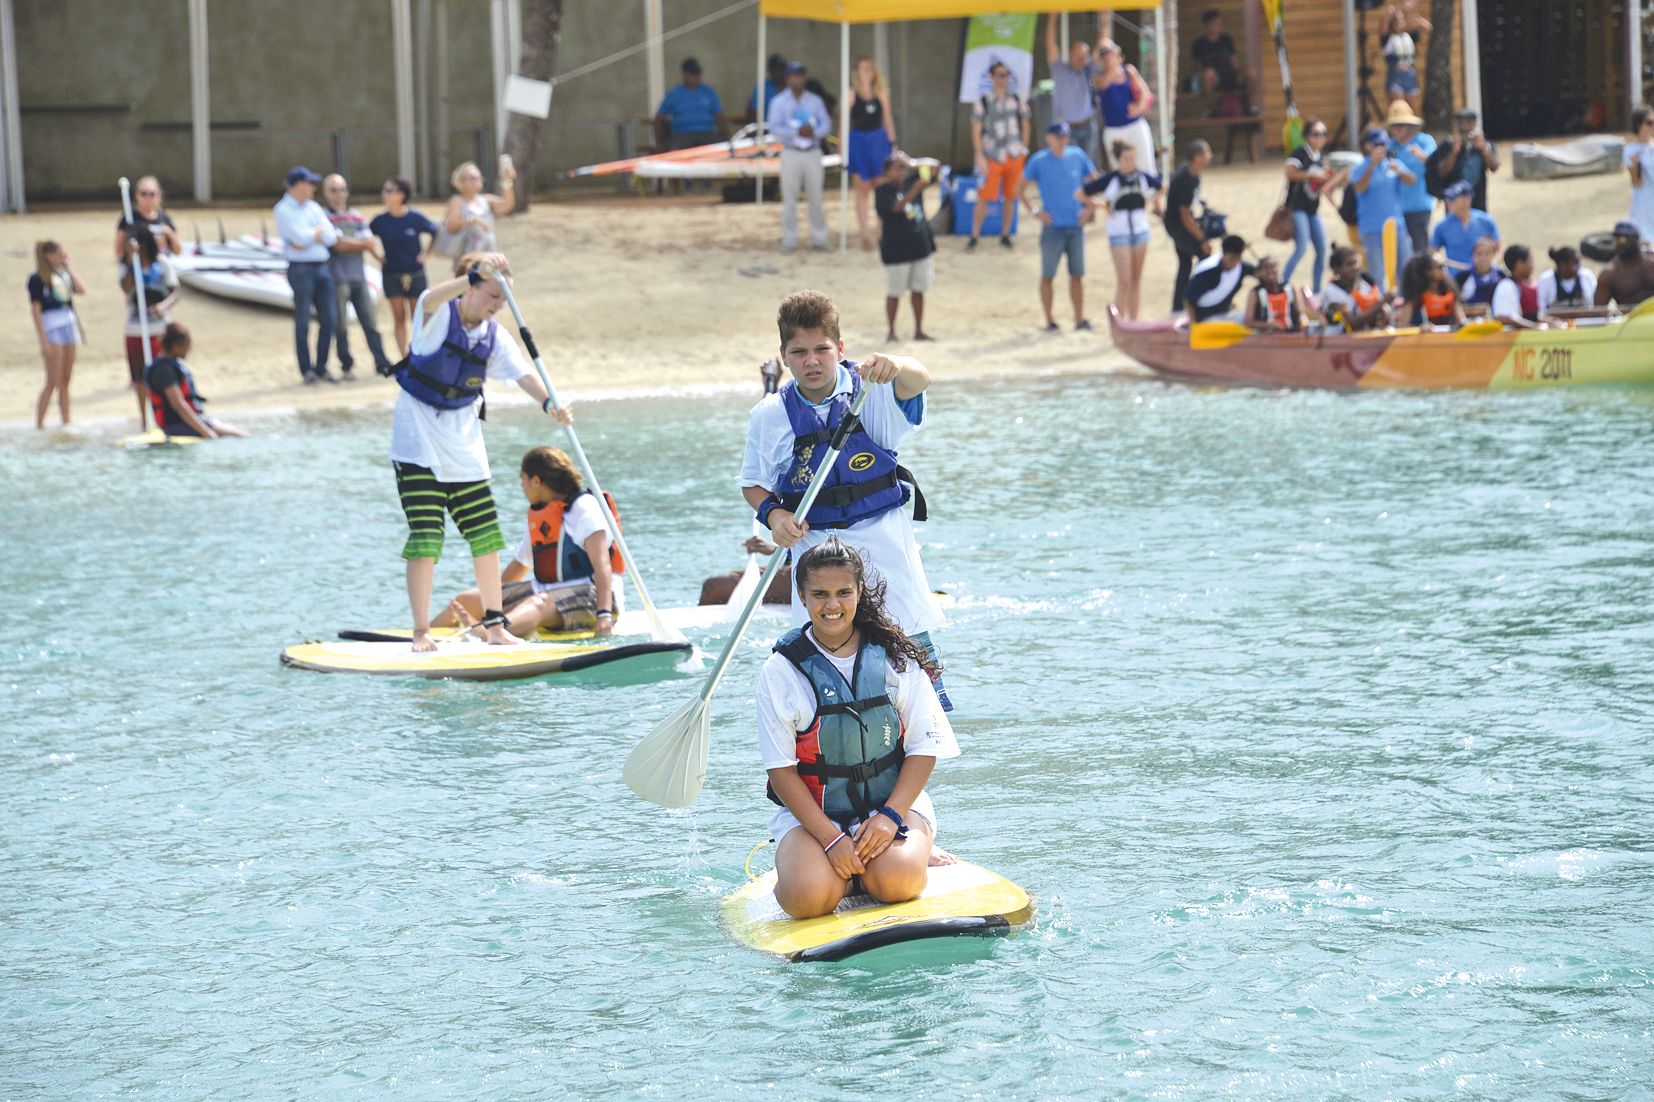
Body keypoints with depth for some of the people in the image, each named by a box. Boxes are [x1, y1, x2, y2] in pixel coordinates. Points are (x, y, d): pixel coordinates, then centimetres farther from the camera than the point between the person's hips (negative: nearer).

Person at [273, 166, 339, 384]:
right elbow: (301, 237, -15)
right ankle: (307, 369, 5)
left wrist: (309, 237, -9)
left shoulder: (314, 208, 15)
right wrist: (319, 232, 1)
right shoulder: (283, 210, -3)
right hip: (301, 268, -6)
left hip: (322, 267, 6)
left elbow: (331, 237, 2)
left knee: (329, 319, 5)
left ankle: (321, 368, 14)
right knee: (303, 322, -2)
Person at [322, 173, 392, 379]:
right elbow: (339, 244, -10)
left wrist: (377, 254, -15)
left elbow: (369, 240, 6)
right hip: (337, 278, -4)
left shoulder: (357, 217, 14)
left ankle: (381, 363, 4)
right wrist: (364, 244, 2)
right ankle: (346, 366, 8)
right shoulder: (324, 218, -2)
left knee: (370, 322, 1)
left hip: (358, 276, 4)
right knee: (340, 325, 0)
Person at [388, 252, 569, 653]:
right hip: (418, 442, -5)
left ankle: (494, 624, 15)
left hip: (464, 446, 5)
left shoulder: (495, 337, 3)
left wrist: (549, 402, -32)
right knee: (426, 537, -11)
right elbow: (432, 299, -36)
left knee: (486, 536, 4)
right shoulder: (438, 316, -11)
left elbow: (523, 374, -12)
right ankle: (421, 633, -6)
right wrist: (475, 276, -52)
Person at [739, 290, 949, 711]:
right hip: (814, 544, 1)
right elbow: (753, 483, 9)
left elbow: (917, 383, -29)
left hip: (883, 537, -1)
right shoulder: (770, 416, -2)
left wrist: (897, 366, -53)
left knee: (913, 644, -1)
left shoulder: (872, 391, -8)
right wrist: (772, 515, -13)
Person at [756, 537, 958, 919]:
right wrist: (831, 839, -16)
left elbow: (924, 748, 1)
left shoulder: (896, 658, 1)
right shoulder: (780, 671, -3)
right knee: (807, 898, -29)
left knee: (895, 883, -31)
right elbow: (781, 769, -5)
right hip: (811, 812, 0)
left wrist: (891, 815, -15)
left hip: (895, 800, 0)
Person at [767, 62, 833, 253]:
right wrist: (796, 132, -19)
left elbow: (826, 124, 5)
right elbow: (774, 127, -8)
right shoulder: (779, 102, 3)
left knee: (816, 198, 1)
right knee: (789, 198, -3)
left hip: (813, 153, 2)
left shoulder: (815, 101, 11)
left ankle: (819, 239, 7)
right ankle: (789, 240, 2)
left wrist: (814, 132, -16)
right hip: (791, 153, -2)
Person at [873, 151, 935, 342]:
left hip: (921, 246, 6)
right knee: (894, 292, 4)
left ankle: (919, 330, 19)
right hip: (897, 250, -6)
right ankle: (891, 331, 15)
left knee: (918, 290, 11)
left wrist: (910, 164, -9)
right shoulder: (884, 191, -14)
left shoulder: (910, 181, 4)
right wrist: (916, 189, -43)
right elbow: (897, 206, -31)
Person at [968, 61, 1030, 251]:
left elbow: (1025, 126, 13)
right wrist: (980, 157, -9)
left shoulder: (1017, 101, 6)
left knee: (1010, 197, 7)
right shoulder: (984, 102, -3)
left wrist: (1023, 151, 8)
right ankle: (974, 237, -1)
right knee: (983, 197, -6)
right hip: (992, 156, -3)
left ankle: (1005, 234, 18)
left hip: (1014, 156, 3)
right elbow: (976, 130, -3)